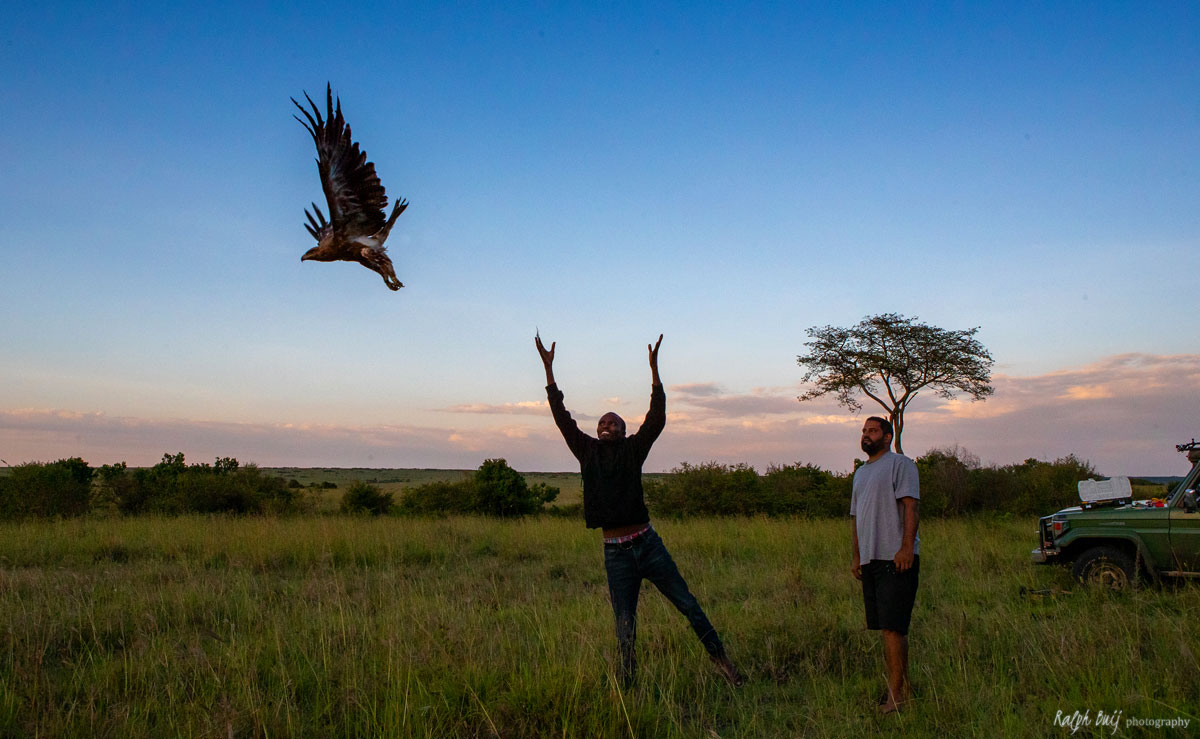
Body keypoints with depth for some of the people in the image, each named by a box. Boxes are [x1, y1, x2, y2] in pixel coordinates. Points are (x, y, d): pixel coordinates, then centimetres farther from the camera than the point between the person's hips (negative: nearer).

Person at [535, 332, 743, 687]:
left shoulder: (633, 449, 3)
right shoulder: (587, 451, 6)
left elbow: (656, 419, -8)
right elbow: (562, 418, 3)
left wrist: (654, 368, -11)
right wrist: (548, 369, 1)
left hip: (647, 544, -1)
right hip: (615, 553, 1)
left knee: (688, 604, 5)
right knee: (625, 629, 4)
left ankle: (720, 658, 21)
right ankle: (626, 688, 17)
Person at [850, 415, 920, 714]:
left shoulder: (900, 464, -2)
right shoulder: (860, 472, 23)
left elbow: (910, 506, -11)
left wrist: (906, 547, -20)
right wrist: (856, 555, 19)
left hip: (896, 559, -8)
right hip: (870, 560, 8)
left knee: (892, 628, -10)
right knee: (890, 628, 10)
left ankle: (895, 693, -7)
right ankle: (903, 686, 17)